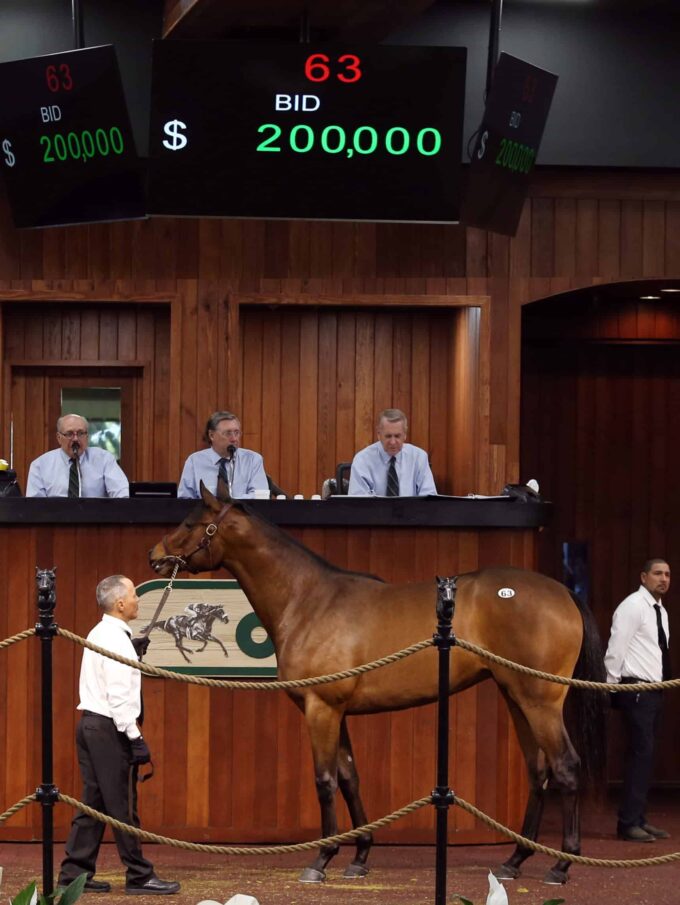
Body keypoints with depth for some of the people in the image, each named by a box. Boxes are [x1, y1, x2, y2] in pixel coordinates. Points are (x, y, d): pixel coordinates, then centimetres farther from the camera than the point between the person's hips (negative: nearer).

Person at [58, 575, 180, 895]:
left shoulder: (99, 635, 15)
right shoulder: (116, 639, -16)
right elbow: (119, 695, -20)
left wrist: (134, 652, 15)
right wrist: (135, 737, -20)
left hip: (90, 724, 10)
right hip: (109, 728, -10)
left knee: (93, 803, 12)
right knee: (123, 807, -4)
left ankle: (75, 873, 13)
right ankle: (139, 877, 0)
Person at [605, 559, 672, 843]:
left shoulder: (660, 611, 17)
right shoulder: (632, 606, -11)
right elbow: (616, 648, -14)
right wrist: (610, 686, -15)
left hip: (654, 691, 9)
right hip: (637, 690, -9)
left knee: (645, 755, 12)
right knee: (641, 754, -11)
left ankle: (638, 819, 18)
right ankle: (628, 823, -8)